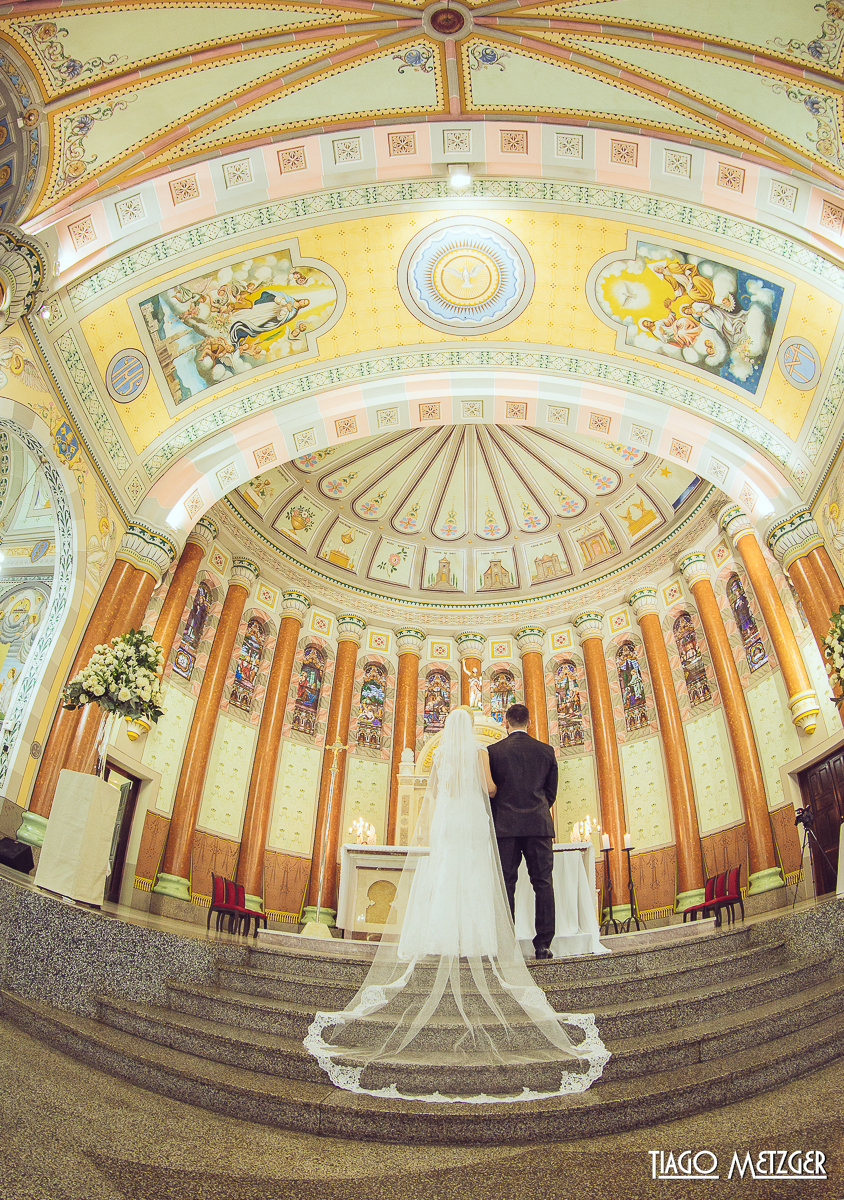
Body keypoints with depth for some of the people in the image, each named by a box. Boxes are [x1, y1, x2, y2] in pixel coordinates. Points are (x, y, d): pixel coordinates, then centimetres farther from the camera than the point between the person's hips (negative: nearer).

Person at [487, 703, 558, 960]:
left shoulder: (493, 751, 0)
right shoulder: (546, 751, 6)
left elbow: (488, 791, 4)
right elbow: (551, 792, 11)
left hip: (505, 825, -1)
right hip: (540, 825, 1)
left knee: (506, 885, 3)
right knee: (543, 884, 4)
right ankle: (543, 945, 2)